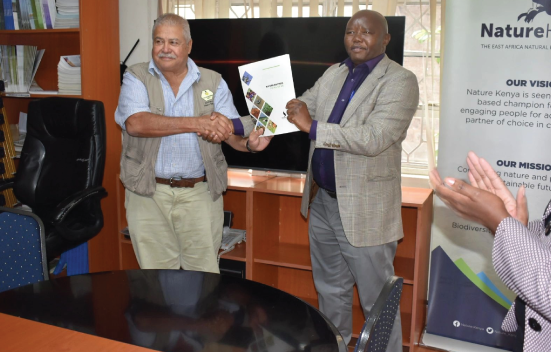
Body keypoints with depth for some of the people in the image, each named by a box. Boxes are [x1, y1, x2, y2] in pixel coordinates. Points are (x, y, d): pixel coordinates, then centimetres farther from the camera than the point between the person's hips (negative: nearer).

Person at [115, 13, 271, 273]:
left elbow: (232, 130, -2)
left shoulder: (213, 82, 4)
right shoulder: (136, 78, -1)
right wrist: (196, 123, -26)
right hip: (148, 193, 0)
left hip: (200, 193, 1)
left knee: (204, 277, 8)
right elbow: (136, 123, -20)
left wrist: (249, 143, -26)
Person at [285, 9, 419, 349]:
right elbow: (299, 105, 13)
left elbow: (373, 139, -24)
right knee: (331, 291, 22)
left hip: (363, 209, -7)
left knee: (377, 300, 7)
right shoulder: (333, 74, 10)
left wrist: (312, 127, -24)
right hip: (321, 201, 7)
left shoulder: (400, 81, -13)